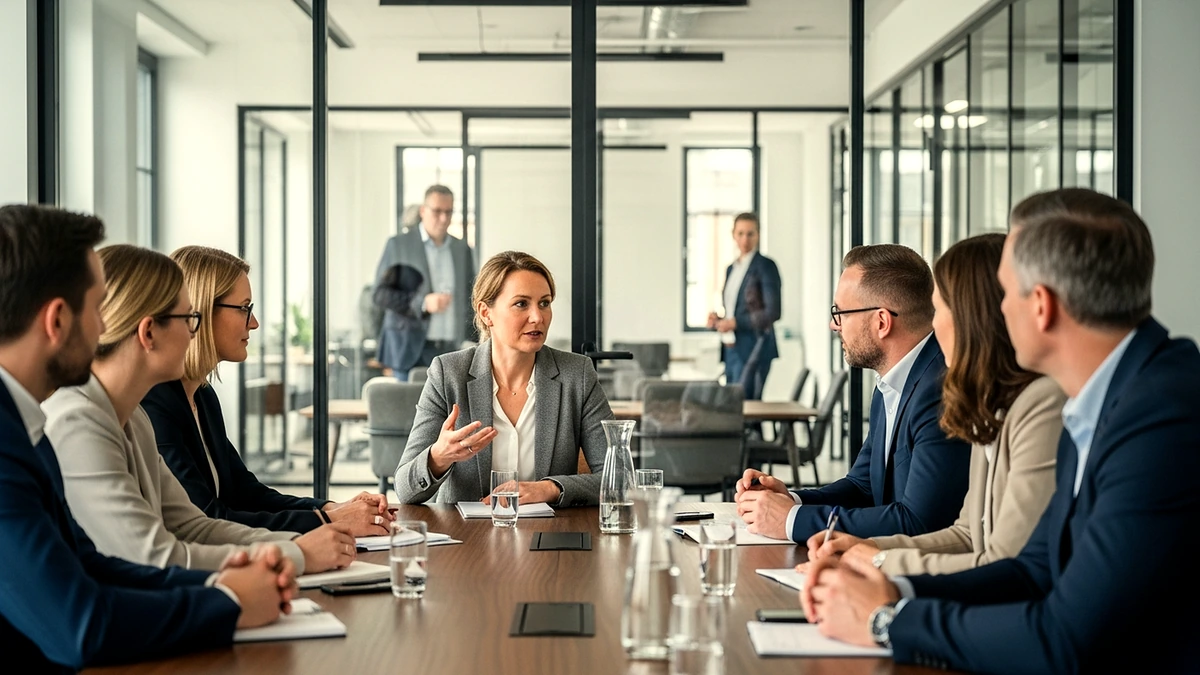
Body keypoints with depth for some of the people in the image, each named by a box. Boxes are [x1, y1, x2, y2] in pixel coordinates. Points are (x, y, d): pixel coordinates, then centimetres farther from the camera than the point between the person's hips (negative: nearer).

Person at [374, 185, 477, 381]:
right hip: (411, 350, -3)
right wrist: (423, 302, -16)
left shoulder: (462, 249, 14)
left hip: (452, 352, 3)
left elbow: (470, 299, 16)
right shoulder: (398, 245, 3)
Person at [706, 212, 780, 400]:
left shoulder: (765, 266, -6)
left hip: (753, 350, -7)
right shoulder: (731, 269, 17)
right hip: (731, 351, 8)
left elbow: (773, 312, -13)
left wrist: (735, 322, -17)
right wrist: (717, 320, 3)